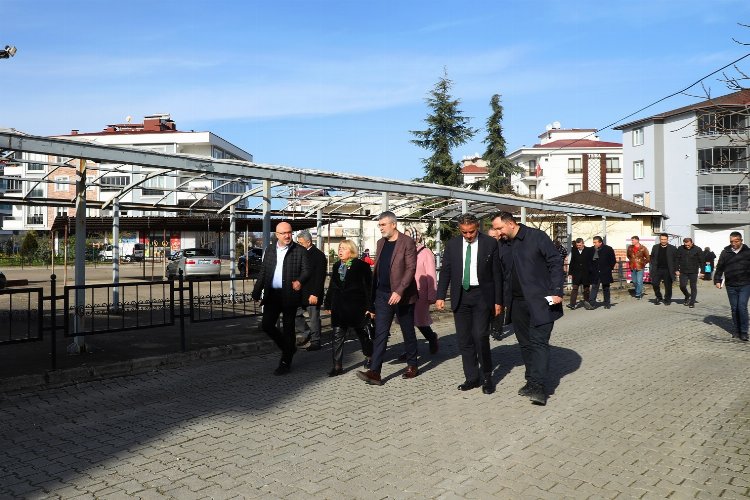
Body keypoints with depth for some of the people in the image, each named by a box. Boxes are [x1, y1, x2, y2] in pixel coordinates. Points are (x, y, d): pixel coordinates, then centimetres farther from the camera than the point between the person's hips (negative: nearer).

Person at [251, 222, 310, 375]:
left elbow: (306, 270, -6)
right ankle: (288, 348, 25)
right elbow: (263, 272, 13)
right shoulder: (270, 250, 11)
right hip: (272, 294, 4)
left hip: (290, 295, -4)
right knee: (266, 324, 1)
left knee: (288, 328, 3)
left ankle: (285, 363, 15)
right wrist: (257, 292, 9)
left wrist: (300, 281, -28)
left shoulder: (300, 250, -2)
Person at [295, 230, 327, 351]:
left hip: (312, 295, -8)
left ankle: (315, 342, 13)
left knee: (313, 318, 1)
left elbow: (320, 277, -17)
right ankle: (307, 333, 24)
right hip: (301, 293, 8)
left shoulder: (319, 256, -12)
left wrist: (315, 294, -21)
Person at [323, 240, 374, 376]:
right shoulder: (337, 266, 11)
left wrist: (369, 306, -14)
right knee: (338, 335, 0)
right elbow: (331, 286, 16)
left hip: (356, 305, -5)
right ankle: (337, 366, 4)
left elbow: (368, 287, -9)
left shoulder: (362, 265, -7)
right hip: (339, 306, 5)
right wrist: (328, 304, 14)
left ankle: (369, 355, 37)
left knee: (360, 331, 13)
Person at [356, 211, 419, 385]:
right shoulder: (381, 243, 11)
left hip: (402, 295, -5)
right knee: (380, 333, -1)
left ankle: (412, 366, 27)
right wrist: (372, 295, 12)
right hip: (382, 294, 5)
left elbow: (411, 268, -16)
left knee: (408, 332, 10)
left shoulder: (407, 243, -10)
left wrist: (399, 291, -23)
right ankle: (374, 372, -4)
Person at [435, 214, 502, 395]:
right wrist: (441, 296, 0)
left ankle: (487, 377, 9)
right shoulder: (452, 244, 5)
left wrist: (498, 301, -1)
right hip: (460, 296, 3)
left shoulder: (490, 243, -2)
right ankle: (472, 378, 17)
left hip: (482, 296, -3)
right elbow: (445, 271, 8)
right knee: (464, 339, 6)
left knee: (480, 336, -10)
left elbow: (497, 273, 0)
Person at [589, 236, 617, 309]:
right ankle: (592, 303, -5)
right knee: (594, 288, -3)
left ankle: (607, 303, 21)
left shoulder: (608, 249, -6)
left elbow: (613, 261, 1)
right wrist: (591, 269, 3)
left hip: (605, 273, -1)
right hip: (595, 273, 1)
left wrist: (609, 269, -3)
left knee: (606, 288, 10)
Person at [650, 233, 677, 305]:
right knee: (654, 283, -4)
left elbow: (676, 260, 2)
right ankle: (658, 297, 16)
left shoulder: (672, 248, 3)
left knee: (668, 285, 2)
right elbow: (652, 258, 13)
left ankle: (667, 299, 16)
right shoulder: (655, 247, 10)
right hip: (657, 269, 2)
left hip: (668, 270, -2)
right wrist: (653, 267, 1)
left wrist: (675, 270, -6)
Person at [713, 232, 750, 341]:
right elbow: (719, 267, 8)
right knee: (734, 309, 9)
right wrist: (717, 280, 1)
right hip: (731, 286, 2)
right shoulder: (725, 252, 3)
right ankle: (737, 330, 20)